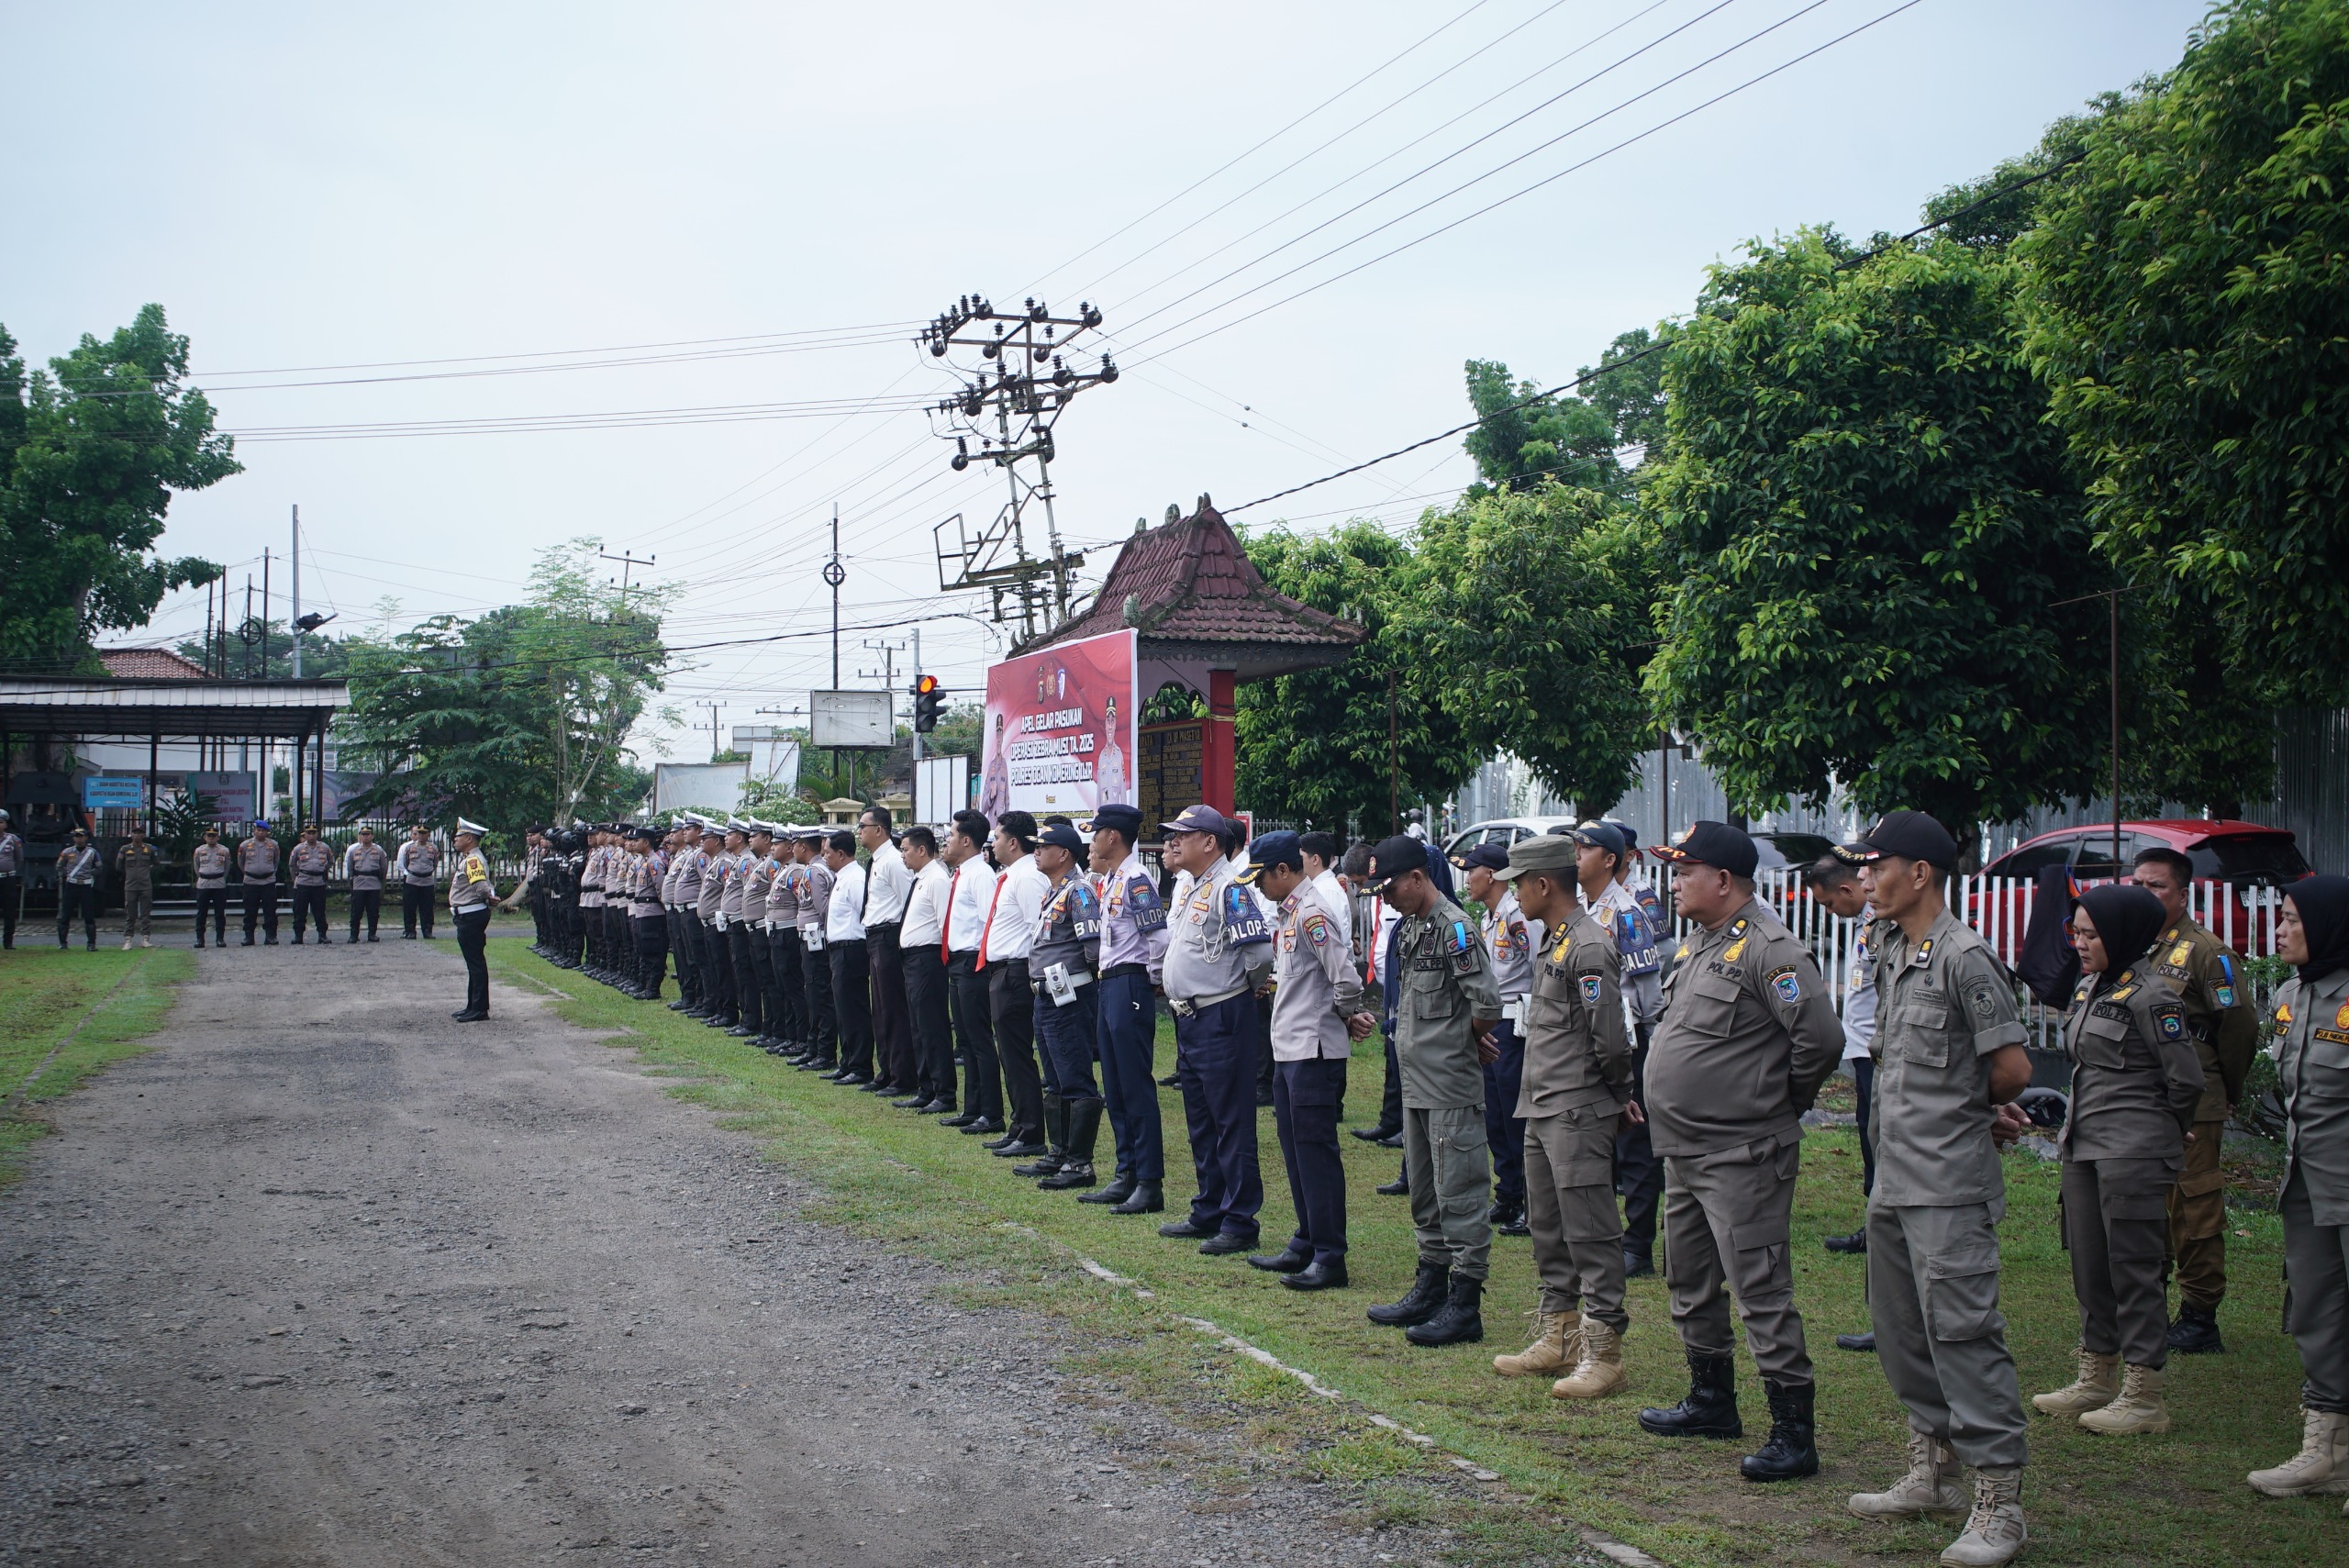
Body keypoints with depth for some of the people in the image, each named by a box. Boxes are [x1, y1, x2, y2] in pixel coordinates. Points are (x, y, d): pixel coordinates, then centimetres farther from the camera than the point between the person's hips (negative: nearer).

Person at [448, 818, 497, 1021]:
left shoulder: (474, 860, -18)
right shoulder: (467, 859, 15)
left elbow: (481, 884, -29)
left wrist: (490, 896, -36)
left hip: (471, 917, -11)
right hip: (468, 916, 11)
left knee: (476, 962, -7)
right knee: (474, 962, 15)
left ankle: (479, 1009, -5)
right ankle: (473, 1007, 23)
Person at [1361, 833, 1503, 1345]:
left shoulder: (1454, 928, -15)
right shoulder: (1409, 929, 13)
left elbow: (1488, 1004, -22)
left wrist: (1469, 1041, -3)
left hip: (1452, 1087, -10)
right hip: (1416, 1084, 10)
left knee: (1459, 1193, -3)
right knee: (1424, 1193, 17)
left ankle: (1465, 1305, 2)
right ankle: (1431, 1287, 28)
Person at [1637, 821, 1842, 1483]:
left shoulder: (1767, 950, -18)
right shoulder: (1697, 943, 12)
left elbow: (1821, 1037, -24)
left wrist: (1783, 1102, -10)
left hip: (1741, 1156, -10)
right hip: (1685, 1150, 10)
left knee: (1761, 1291, -7)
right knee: (1688, 1281, 20)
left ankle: (1794, 1434, -1)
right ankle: (1712, 1401, 35)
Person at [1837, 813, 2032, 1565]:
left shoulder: (1965, 957, -15)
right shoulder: (1891, 951, 12)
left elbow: (2012, 1067, -15)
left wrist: (1964, 1112, 3)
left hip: (1948, 1185, -9)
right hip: (1894, 1179, 10)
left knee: (1961, 1330, -9)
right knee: (1901, 1329, 16)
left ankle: (1998, 1506, -3)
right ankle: (1932, 1474, 29)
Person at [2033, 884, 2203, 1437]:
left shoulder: (2149, 996, -14)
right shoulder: (2087, 988, 11)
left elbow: (2186, 1080, -11)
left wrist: (2159, 1134, 3)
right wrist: (2077, 1128, 14)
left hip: (2133, 1154, -9)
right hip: (2084, 1149, 9)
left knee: (2134, 1268, -2)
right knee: (2090, 1266, 14)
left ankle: (2144, 1396, 6)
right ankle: (2097, 1380, 26)